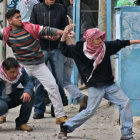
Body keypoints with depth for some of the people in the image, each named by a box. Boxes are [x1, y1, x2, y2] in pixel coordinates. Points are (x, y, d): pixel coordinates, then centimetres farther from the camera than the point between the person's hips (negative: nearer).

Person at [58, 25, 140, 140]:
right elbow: (64, 49, -6)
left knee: (125, 102, -6)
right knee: (90, 111, -7)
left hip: (110, 85, 4)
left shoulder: (105, 46, 1)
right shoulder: (80, 49, -7)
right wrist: (65, 34, -20)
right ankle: (67, 126, 12)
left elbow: (120, 44, 13)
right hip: (95, 87, -4)